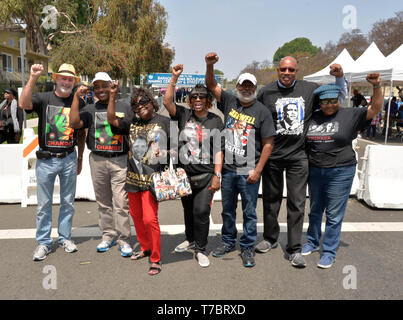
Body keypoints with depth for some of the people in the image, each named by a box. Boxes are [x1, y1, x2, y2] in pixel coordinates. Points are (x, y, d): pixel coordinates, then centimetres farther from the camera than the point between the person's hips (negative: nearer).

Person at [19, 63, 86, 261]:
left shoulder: (78, 103, 5)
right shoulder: (44, 98, -1)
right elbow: (23, 104, -22)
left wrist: (80, 158, 11)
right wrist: (33, 78, -29)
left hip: (69, 159, 2)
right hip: (46, 160, -2)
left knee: (68, 202, 11)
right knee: (44, 204, 6)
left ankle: (65, 238, 26)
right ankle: (43, 243, 18)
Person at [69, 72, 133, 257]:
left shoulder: (124, 108, 9)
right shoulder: (90, 109, 10)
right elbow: (74, 124, -7)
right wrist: (76, 97, -6)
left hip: (120, 160, -2)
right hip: (97, 160, 2)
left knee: (121, 202, -5)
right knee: (103, 202, 11)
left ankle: (123, 240, 4)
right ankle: (108, 235, 23)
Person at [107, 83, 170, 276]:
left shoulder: (164, 122, 0)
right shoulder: (133, 124, 12)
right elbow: (111, 119, 4)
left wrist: (165, 153, -14)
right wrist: (112, 96, -1)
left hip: (152, 179, -6)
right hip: (133, 179, 6)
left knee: (149, 219, -11)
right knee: (136, 216, 16)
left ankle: (156, 260, 2)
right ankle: (145, 248, 36)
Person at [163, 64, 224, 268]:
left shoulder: (215, 121, 0)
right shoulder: (184, 115, 4)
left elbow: (218, 150, -3)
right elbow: (167, 102, -11)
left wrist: (217, 175, -8)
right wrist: (174, 78, -17)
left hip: (206, 175, -3)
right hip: (184, 173, 3)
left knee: (201, 211, -9)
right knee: (188, 209, 17)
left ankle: (200, 249, 6)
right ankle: (190, 238, 39)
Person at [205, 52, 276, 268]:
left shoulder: (262, 111, -4)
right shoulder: (229, 102, 7)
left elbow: (268, 144, -6)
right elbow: (211, 86, 2)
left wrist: (257, 170, -12)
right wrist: (210, 65, -17)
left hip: (248, 172, -3)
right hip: (227, 169, 4)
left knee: (249, 212, 6)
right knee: (227, 210, 16)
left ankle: (247, 248, 20)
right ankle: (228, 242, 33)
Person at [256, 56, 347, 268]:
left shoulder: (309, 89, 5)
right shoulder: (266, 92, 1)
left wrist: (339, 76, -1)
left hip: (298, 155, 0)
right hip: (272, 155, 0)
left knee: (297, 203, 2)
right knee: (271, 199, 12)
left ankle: (294, 249, 12)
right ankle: (270, 239, 31)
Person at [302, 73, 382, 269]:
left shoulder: (350, 115, -1)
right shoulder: (312, 118, 6)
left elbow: (375, 109, -9)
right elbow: (303, 143, 15)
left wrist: (377, 86, -23)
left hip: (340, 173, -3)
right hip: (315, 172, 4)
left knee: (334, 215, 2)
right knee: (315, 210, 17)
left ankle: (329, 252, 15)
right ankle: (312, 242, 36)